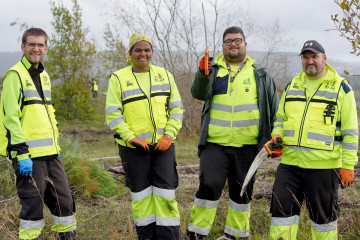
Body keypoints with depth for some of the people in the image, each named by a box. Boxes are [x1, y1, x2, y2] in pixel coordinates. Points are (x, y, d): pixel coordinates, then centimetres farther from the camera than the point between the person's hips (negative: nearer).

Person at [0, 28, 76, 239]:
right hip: (28, 156, -8)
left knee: (64, 200, 11)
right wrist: (21, 154, -19)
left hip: (50, 154, 8)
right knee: (33, 206, -2)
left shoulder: (44, 75, 18)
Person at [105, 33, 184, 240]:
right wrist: (131, 138, -15)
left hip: (163, 144, 2)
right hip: (134, 146, -1)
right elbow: (113, 114, -5)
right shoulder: (118, 79, 0)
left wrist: (169, 135, -6)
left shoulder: (165, 75, 9)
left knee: (165, 191, -1)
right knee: (141, 192, 6)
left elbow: (176, 108, 7)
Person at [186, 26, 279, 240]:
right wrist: (202, 75, -26)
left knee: (242, 192, 10)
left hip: (247, 147, 1)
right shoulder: (214, 70, 10)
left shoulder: (260, 74, 11)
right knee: (209, 186, -11)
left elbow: (275, 110, 13)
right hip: (215, 144, -1)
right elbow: (199, 94, -7)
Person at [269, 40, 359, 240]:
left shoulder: (340, 87, 0)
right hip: (290, 162, 4)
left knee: (323, 215, 8)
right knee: (282, 209, 2)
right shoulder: (292, 86, 14)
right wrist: (277, 137, 1)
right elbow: (281, 119, 23)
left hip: (323, 166, -4)